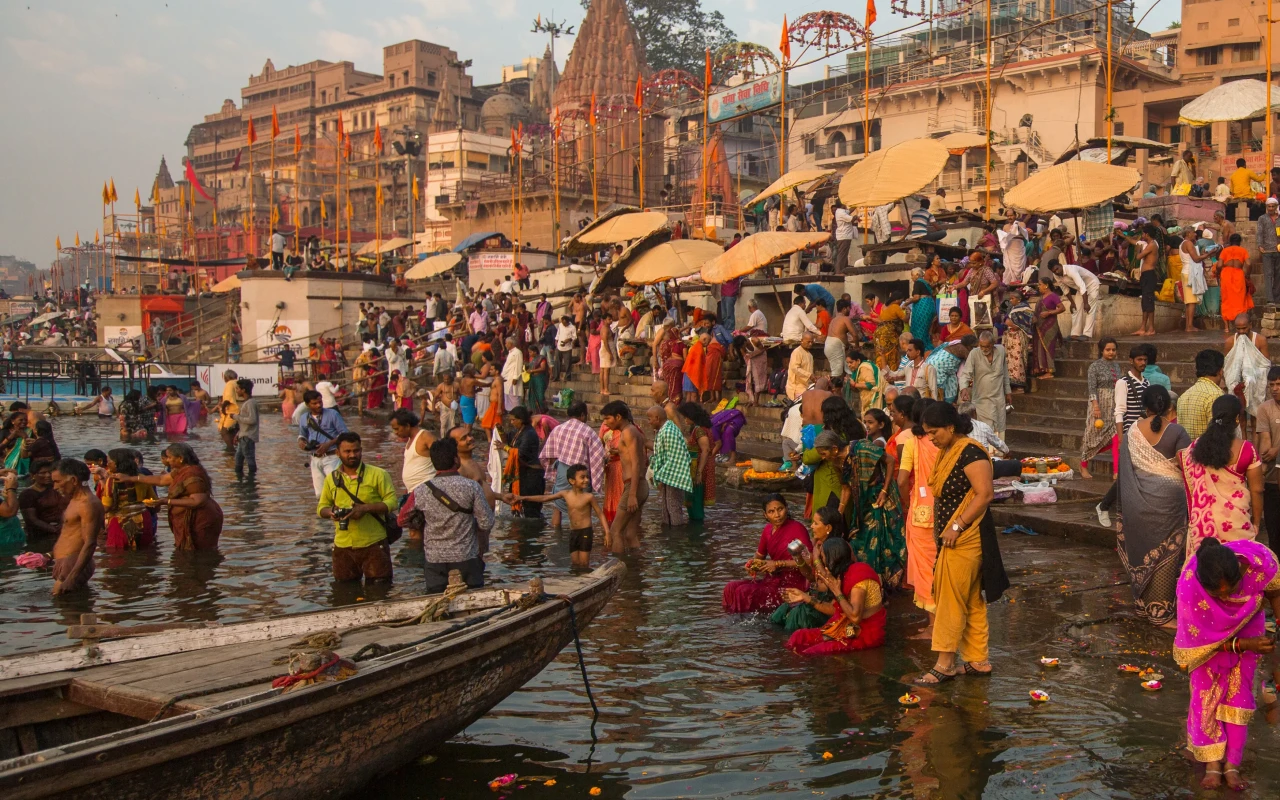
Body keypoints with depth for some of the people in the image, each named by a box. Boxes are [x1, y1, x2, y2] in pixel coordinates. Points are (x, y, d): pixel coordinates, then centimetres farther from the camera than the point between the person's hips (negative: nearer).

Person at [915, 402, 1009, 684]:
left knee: (951, 599, -5)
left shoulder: (970, 452, -16)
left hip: (966, 538, -9)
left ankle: (945, 664, 2)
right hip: (950, 537, 9)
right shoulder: (946, 453, 13)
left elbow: (985, 493, -23)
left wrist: (957, 527, -22)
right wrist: (943, 531, 13)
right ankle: (978, 660, 20)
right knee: (972, 600, 13)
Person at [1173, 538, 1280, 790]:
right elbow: (1200, 638, -24)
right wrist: (1244, 645, -31)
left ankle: (1232, 765, 6)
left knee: (1239, 692, 0)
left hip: (1248, 628, 2)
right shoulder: (1189, 586, -41)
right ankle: (1213, 764, 4)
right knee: (1206, 693, -6)